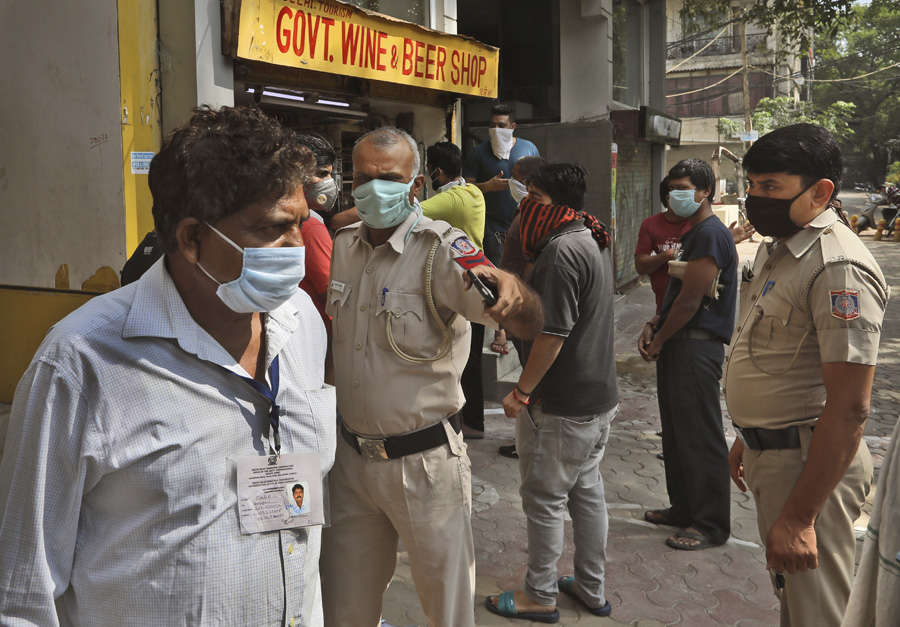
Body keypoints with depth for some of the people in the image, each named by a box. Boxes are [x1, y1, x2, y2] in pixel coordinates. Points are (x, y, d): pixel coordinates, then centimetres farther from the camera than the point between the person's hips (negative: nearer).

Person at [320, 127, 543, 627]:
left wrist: (513, 287, -50)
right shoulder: (343, 247, 3)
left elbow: (530, 325, -31)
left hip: (424, 462, -5)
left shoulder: (440, 248, -15)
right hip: (352, 457, 5)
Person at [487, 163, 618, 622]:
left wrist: (521, 391, -17)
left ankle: (539, 597, 18)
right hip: (600, 395, 10)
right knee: (588, 491, 18)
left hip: (560, 404, -10)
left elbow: (553, 333, -25)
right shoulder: (592, 241, 11)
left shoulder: (561, 251, -22)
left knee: (543, 498, 4)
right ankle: (592, 589, 31)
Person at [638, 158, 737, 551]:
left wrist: (659, 341, -9)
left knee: (701, 437, -4)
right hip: (678, 344, 11)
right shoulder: (692, 234, 18)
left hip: (697, 346, -10)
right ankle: (684, 508, 29)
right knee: (677, 432, 17)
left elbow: (690, 301, -19)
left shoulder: (711, 234, -15)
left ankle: (711, 524, 5)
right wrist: (653, 325, 6)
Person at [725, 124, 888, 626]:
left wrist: (799, 517, -25)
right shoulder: (777, 249, 10)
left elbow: (849, 409, -26)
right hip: (770, 454, 9)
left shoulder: (838, 268, -23)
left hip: (809, 463, -9)